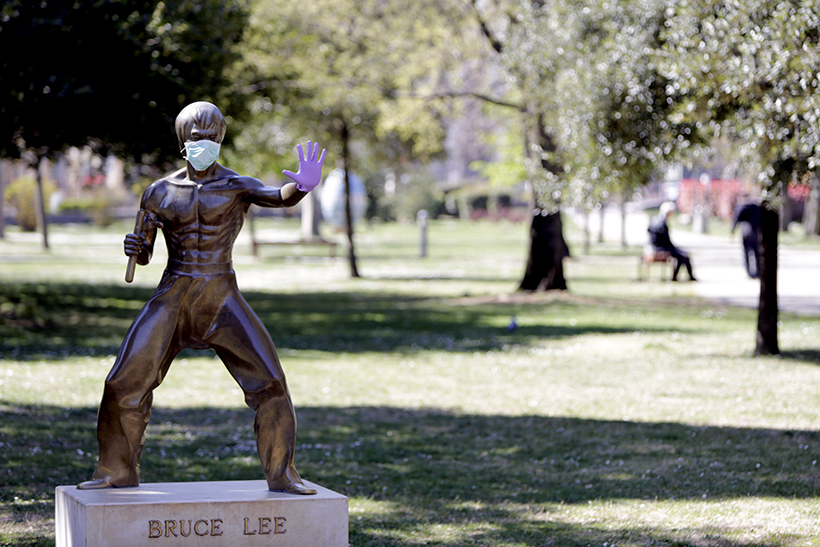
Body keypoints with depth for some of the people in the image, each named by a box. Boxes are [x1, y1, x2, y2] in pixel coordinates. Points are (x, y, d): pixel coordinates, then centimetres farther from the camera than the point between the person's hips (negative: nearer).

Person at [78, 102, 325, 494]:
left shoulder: (237, 186, -2)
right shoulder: (160, 192, 5)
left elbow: (279, 197, -24)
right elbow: (143, 255, 12)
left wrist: (301, 187, -47)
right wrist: (134, 248, -13)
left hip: (222, 299, -1)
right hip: (172, 298, 2)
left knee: (269, 383, -10)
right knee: (125, 383, -4)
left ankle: (281, 474, 3)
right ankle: (118, 471, 14)